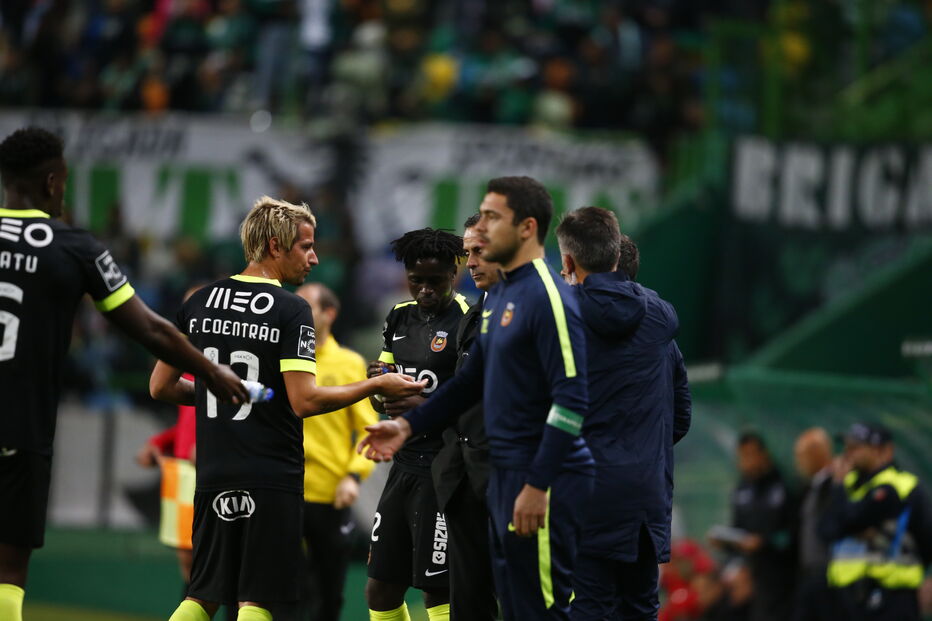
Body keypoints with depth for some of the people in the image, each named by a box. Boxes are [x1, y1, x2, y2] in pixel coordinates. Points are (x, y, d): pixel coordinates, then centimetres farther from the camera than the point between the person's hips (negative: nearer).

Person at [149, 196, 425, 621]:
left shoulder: (199, 304, 6)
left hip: (214, 474, 5)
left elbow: (160, 387, 10)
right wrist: (376, 386, -7)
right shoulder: (291, 311, -11)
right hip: (271, 479, -5)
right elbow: (304, 401, -17)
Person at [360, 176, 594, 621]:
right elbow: (473, 379, 25)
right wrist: (408, 425, 17)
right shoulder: (499, 295, 15)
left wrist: (537, 486, -22)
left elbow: (571, 400, -19)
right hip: (504, 476, 10)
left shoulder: (547, 297, -14)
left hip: (545, 483, -10)